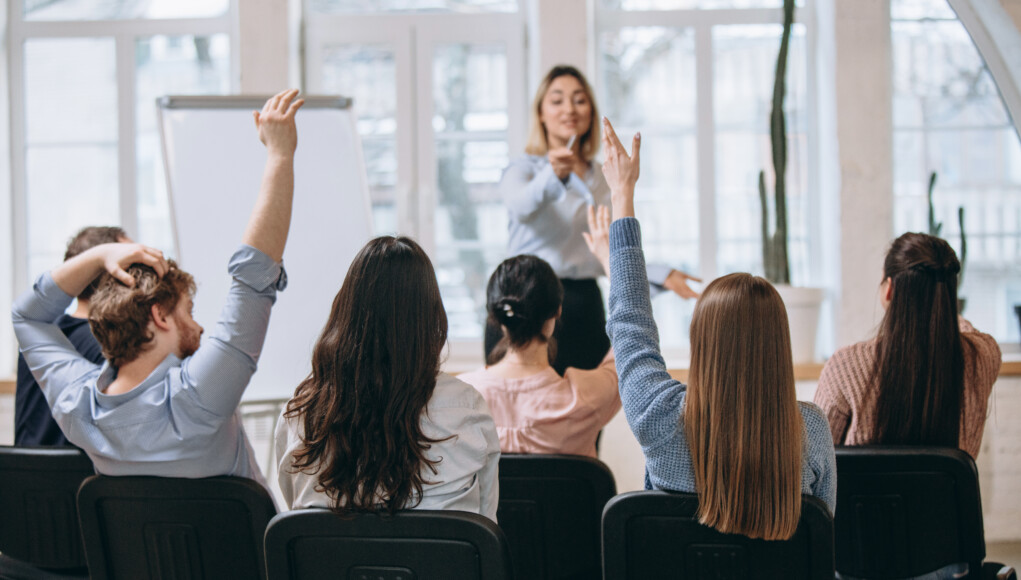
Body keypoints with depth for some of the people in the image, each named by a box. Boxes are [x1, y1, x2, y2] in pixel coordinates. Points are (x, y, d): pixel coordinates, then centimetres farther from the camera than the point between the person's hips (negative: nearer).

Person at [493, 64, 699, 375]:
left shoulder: (603, 178, 18)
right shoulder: (523, 168, 1)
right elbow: (521, 205, -24)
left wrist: (661, 275, 11)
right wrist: (553, 175, -44)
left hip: (585, 307, 5)